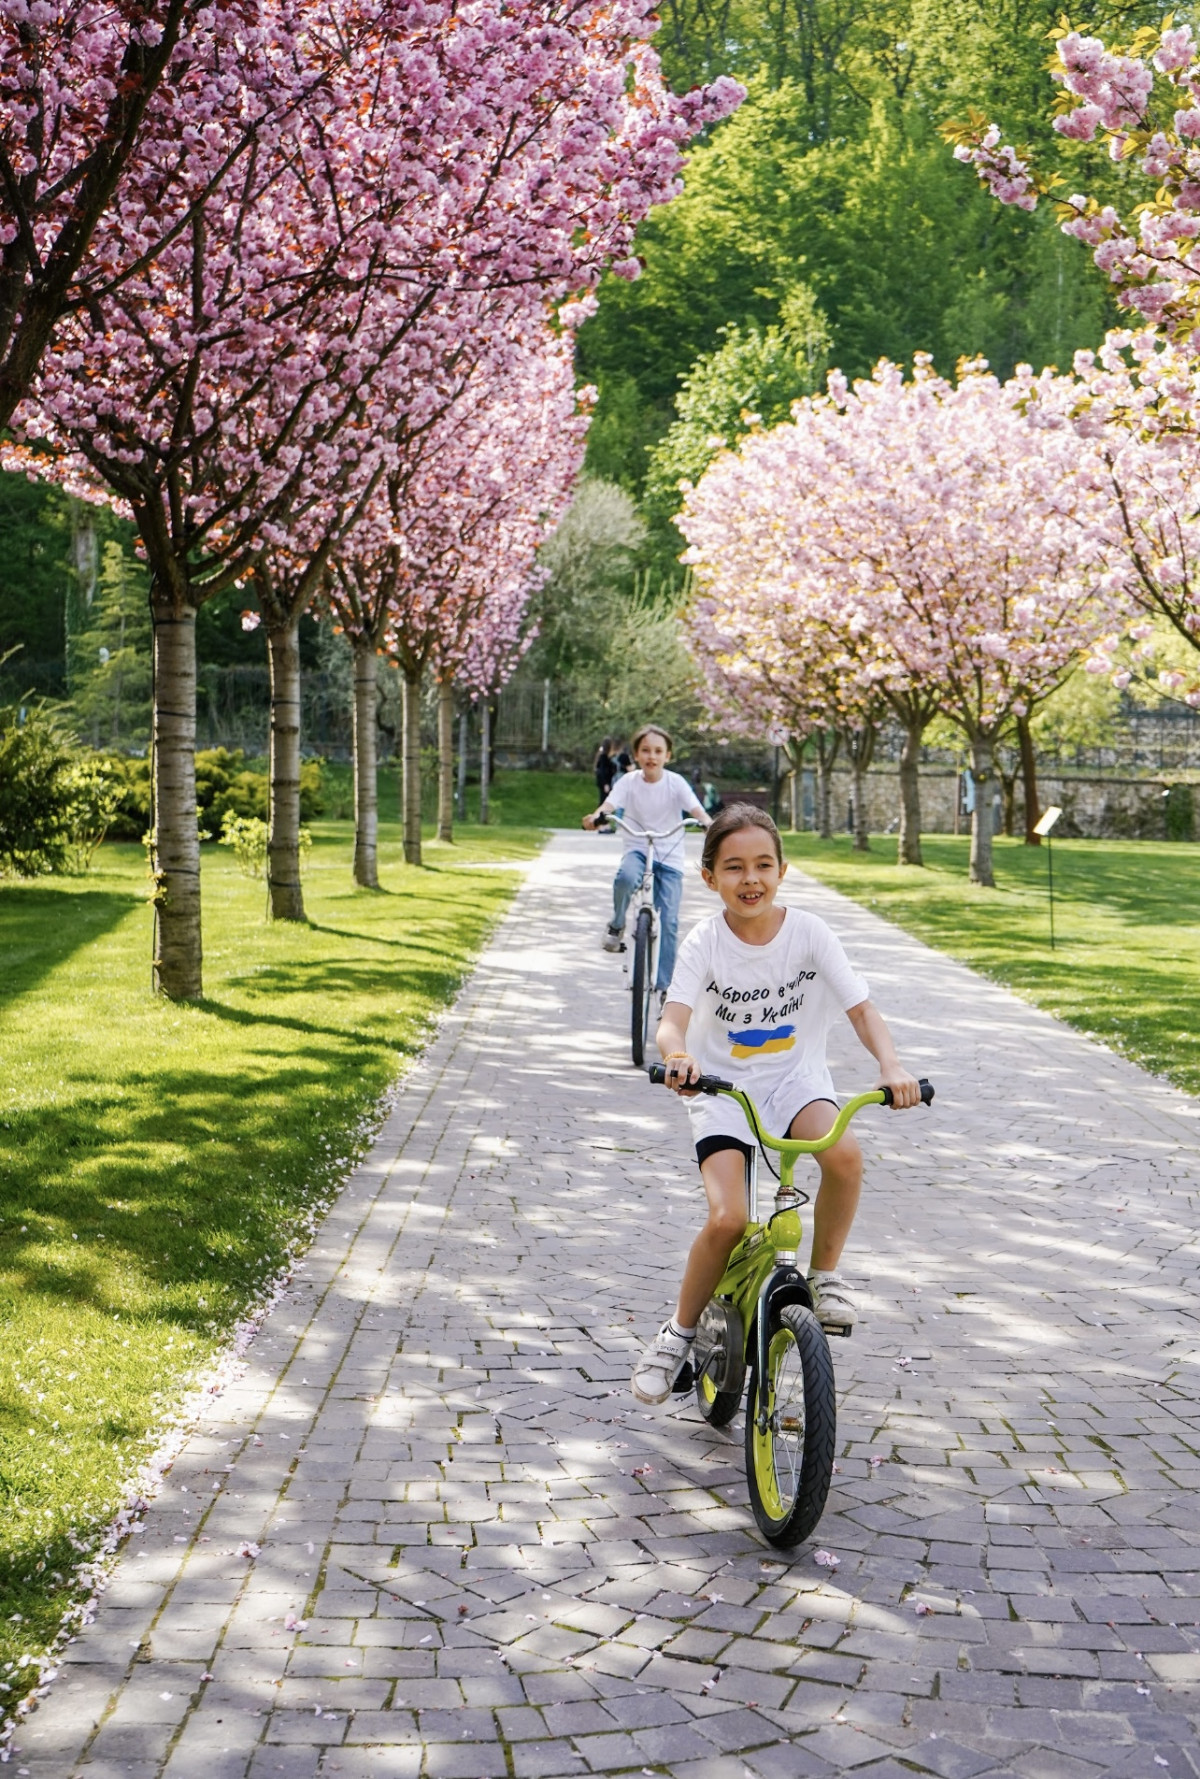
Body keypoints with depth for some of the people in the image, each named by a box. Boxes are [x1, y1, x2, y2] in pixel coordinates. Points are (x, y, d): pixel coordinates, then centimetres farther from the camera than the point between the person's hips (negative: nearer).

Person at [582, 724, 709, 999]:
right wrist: (596, 816, -42)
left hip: (670, 857, 0)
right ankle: (617, 925, -8)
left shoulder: (675, 783, -6)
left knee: (669, 921, -7)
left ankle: (665, 986, 4)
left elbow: (695, 809, -18)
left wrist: (708, 824, -41)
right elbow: (610, 804, -19)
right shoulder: (629, 781, -4)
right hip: (637, 849, 0)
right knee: (625, 877, -37)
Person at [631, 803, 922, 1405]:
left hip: (795, 1079, 1)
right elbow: (672, 1021, -23)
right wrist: (678, 1056, -47)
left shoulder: (809, 933, -8)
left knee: (844, 1153, -31)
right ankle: (680, 1332, 5)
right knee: (728, 1219, -21)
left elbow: (862, 1010, -10)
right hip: (723, 1088, -1)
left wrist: (891, 1066, -29)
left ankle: (823, 1274, -4)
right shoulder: (705, 943, -11)